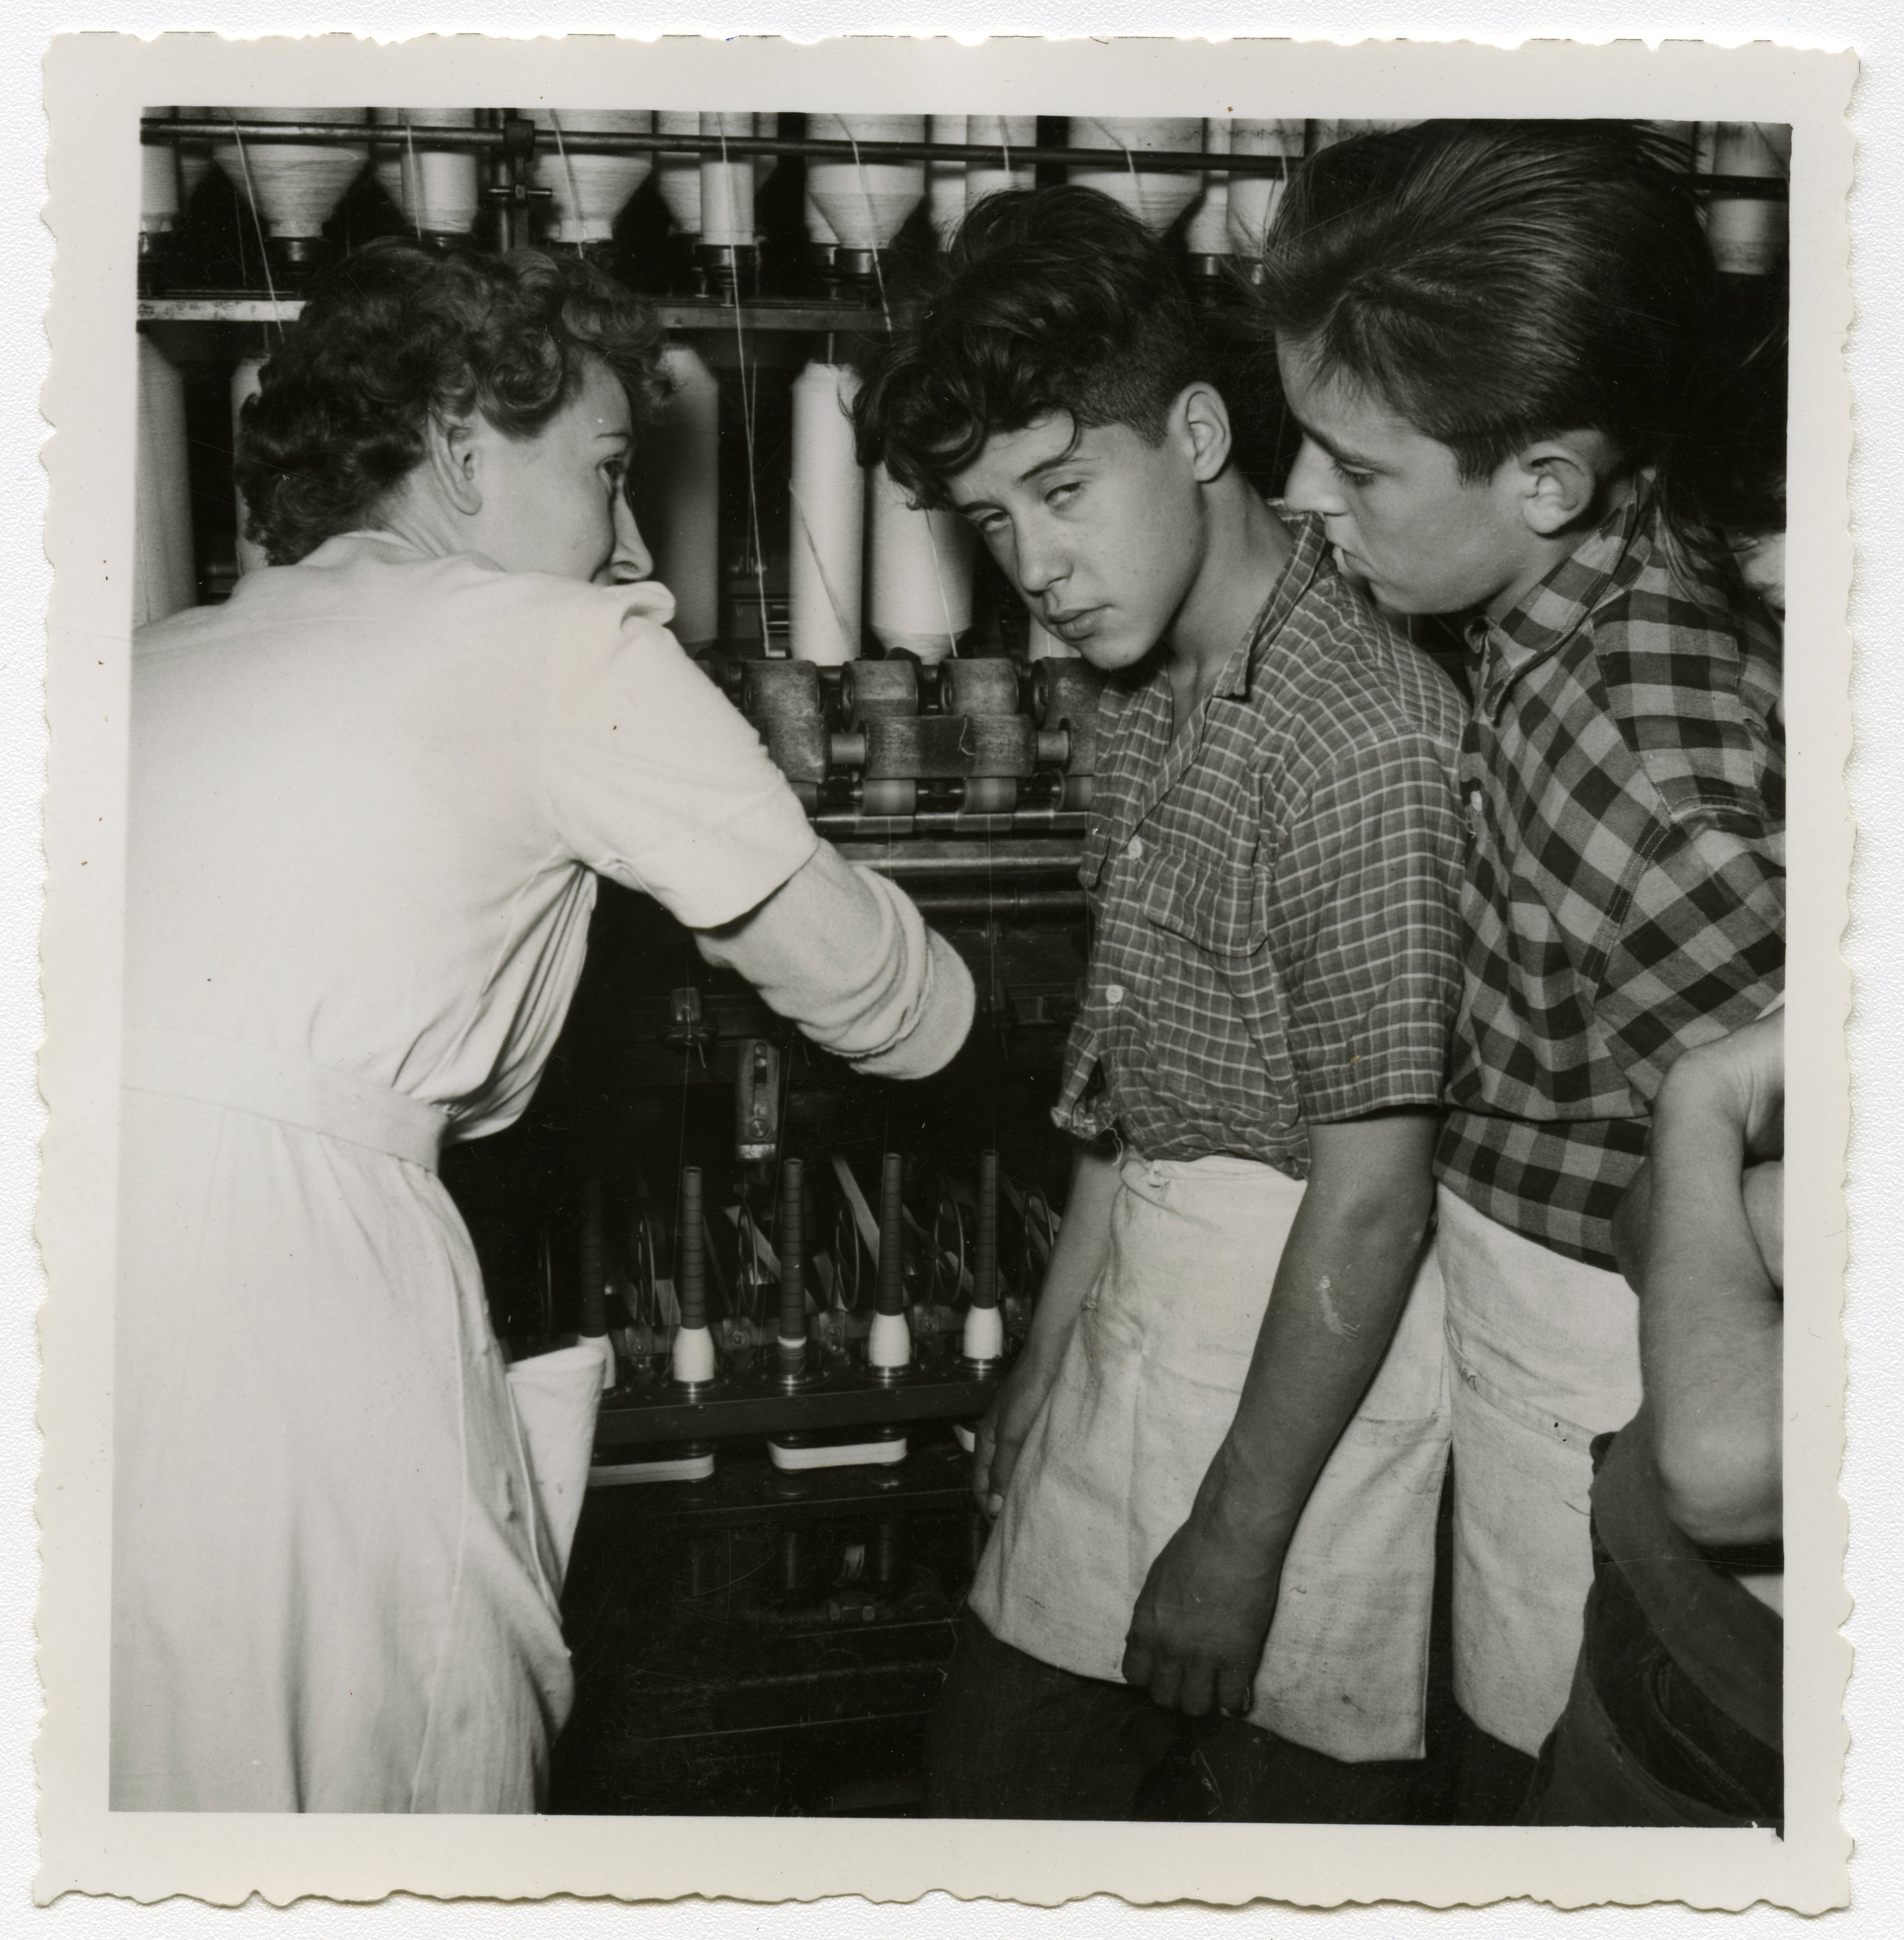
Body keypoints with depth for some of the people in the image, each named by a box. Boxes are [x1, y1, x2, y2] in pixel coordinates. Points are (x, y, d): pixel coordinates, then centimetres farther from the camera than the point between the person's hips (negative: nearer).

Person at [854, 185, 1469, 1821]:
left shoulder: (1365, 740, -24)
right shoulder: (1156, 693, 5)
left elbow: (1370, 1204, -21)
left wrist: (1240, 1537, -14)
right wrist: (1055, 1347, 17)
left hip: (1318, 1353, -8)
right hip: (1145, 1303, 8)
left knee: (1282, 1794, 11)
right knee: (1001, 1770, 18)